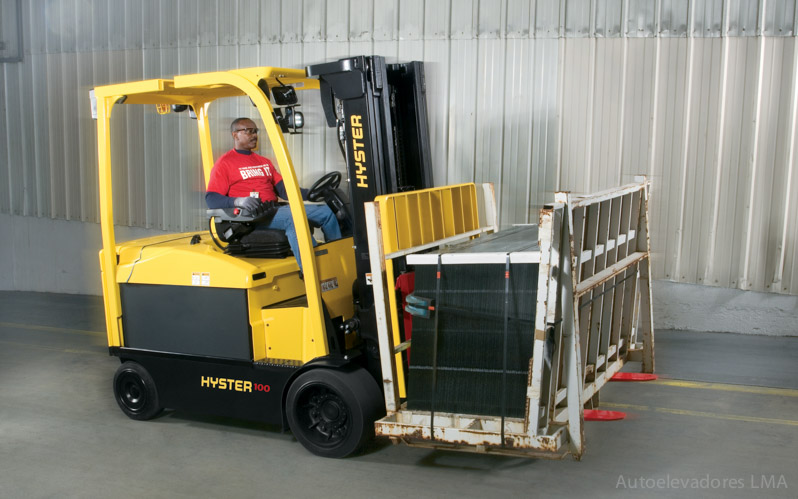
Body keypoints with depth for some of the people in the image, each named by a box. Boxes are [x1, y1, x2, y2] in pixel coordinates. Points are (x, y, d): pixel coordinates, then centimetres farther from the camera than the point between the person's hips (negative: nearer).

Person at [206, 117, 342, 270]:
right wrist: (237, 201, -26)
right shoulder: (225, 163, 5)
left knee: (325, 212, -7)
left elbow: (283, 189, 18)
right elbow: (211, 199, -6)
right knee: (293, 217, -35)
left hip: (274, 210, 8)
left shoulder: (264, 162, 27)